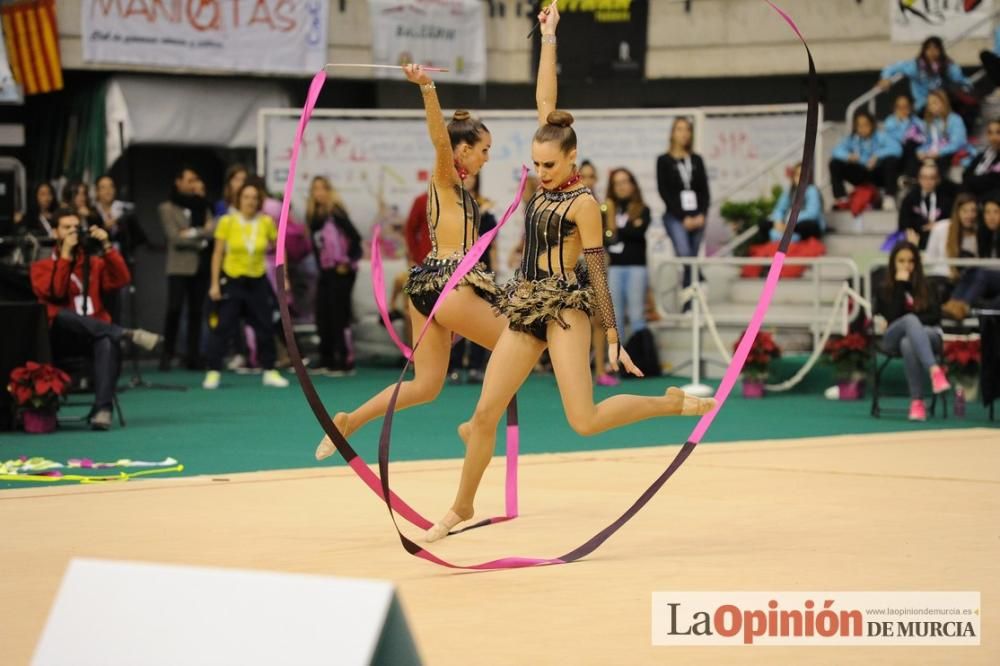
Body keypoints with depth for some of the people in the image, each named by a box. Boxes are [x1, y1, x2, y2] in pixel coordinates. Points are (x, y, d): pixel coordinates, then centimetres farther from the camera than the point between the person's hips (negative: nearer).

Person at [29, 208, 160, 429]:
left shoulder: (94, 262, 19)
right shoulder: (42, 267, 11)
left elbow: (121, 280, 1)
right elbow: (54, 293, -9)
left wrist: (107, 247, -6)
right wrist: (66, 254, -9)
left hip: (95, 334, 2)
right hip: (63, 336, -1)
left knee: (108, 342, -36)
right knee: (61, 315, -38)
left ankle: (102, 409, -45)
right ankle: (128, 334, -39)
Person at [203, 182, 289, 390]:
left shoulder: (266, 222, -6)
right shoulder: (227, 222, -11)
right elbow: (217, 254, -6)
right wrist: (214, 283, -9)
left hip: (258, 281, 2)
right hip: (231, 281, -2)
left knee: (265, 327, 5)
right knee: (222, 327, -4)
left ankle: (269, 372, 17)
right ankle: (213, 372, 4)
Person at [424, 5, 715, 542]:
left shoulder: (584, 202, -10)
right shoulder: (546, 183, 8)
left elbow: (598, 270, -10)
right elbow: (545, 103, 10)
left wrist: (613, 337, -11)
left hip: (565, 307, -7)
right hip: (526, 308, 7)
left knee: (585, 421, -17)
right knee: (484, 413, 4)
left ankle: (677, 403, 2)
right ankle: (461, 508, 17)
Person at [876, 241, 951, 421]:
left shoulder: (925, 287, 12)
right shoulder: (885, 289, 6)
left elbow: (935, 316, 2)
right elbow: (893, 317, -10)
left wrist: (913, 322, -11)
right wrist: (900, 285, -11)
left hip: (927, 335, 1)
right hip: (893, 340, -1)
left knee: (908, 343, -39)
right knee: (910, 320, -38)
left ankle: (917, 401, -48)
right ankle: (935, 371, -61)